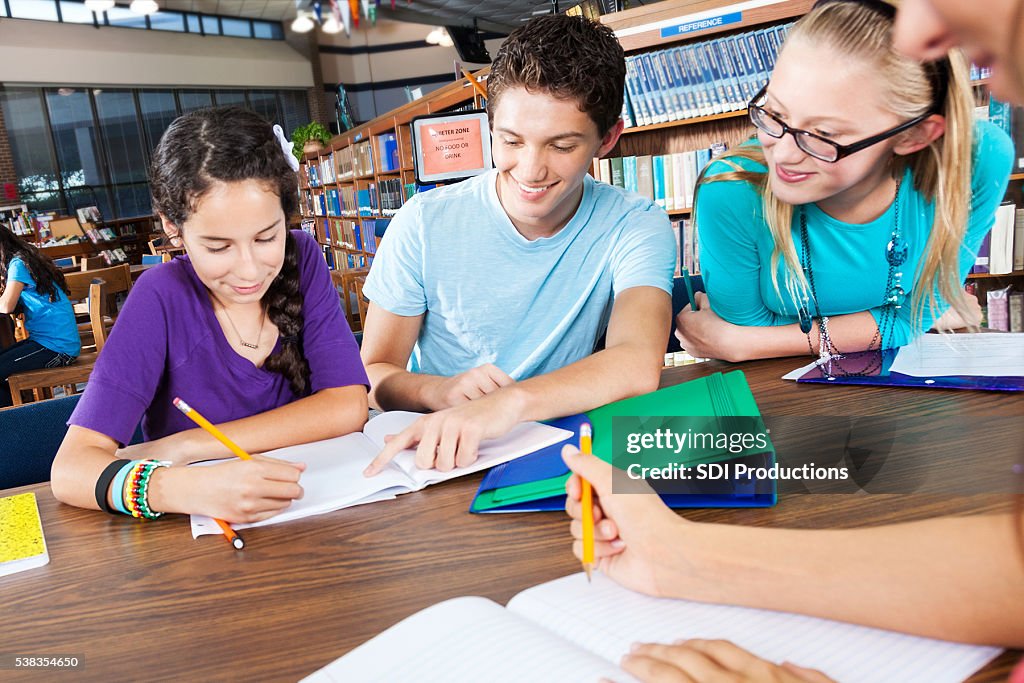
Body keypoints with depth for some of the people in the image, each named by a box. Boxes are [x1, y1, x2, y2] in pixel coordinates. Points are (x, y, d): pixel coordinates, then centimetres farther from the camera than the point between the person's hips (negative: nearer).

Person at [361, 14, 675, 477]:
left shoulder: (635, 226, -9)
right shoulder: (425, 223, -8)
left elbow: (638, 365, -26)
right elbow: (374, 374, -4)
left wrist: (510, 401, -43)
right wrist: (440, 391, -26)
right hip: (435, 461, 0)